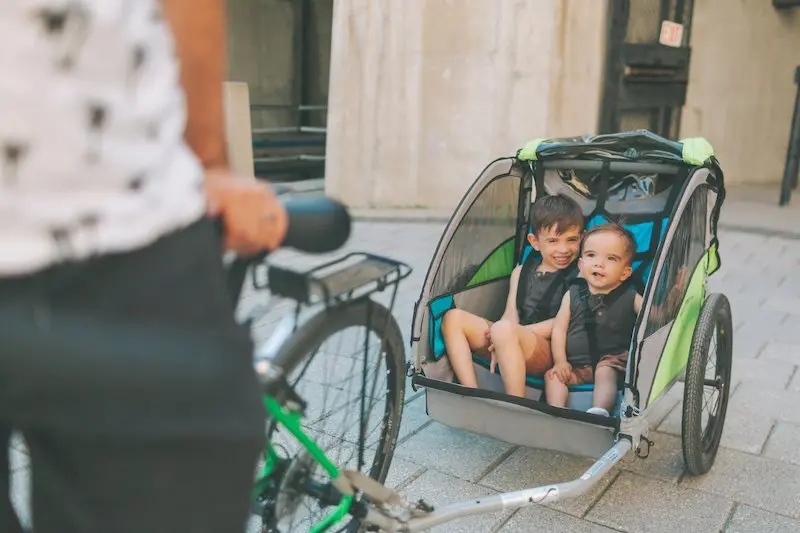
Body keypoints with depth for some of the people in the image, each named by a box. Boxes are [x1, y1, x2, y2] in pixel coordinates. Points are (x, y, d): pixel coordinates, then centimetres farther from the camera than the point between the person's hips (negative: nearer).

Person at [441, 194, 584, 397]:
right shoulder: (521, 272, 19)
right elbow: (511, 315, 10)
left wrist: (508, 332, -14)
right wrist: (498, 344, -15)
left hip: (550, 351, -6)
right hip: (513, 345, 7)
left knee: (504, 330, -36)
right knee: (453, 318, -9)